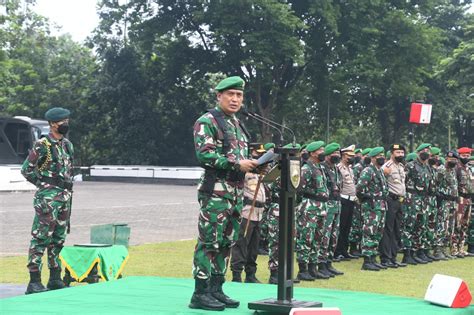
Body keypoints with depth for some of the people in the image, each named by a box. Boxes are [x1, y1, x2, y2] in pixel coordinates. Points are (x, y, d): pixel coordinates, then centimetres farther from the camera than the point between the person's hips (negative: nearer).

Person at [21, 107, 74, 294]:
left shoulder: (67, 145, 13)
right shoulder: (42, 146, -10)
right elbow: (26, 170, -8)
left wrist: (68, 188, 15)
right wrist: (44, 184, -7)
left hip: (65, 197, 8)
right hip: (48, 198, -8)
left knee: (58, 239, 12)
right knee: (41, 239, -8)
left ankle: (55, 279, 20)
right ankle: (34, 282, -7)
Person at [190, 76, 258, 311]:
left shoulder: (237, 124, 21)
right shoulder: (207, 121, -7)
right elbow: (204, 154, -17)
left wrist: (254, 163, 7)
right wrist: (236, 163, -18)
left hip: (237, 192, 9)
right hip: (216, 191, -9)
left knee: (227, 243, 11)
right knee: (209, 242, -8)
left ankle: (216, 289, 18)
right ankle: (200, 294, -4)